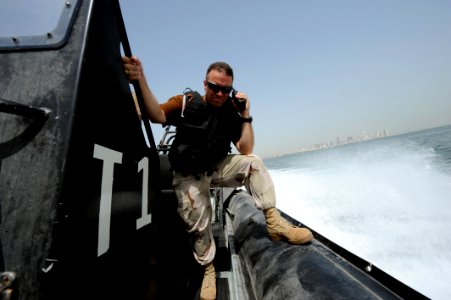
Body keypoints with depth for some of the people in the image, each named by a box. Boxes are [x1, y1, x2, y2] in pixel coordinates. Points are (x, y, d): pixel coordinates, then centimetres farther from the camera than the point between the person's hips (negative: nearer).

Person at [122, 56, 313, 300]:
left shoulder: (232, 113, -4)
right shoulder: (186, 102, -9)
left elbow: (246, 151, -10)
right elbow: (157, 116, -27)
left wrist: (246, 116, -16)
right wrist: (141, 81, -41)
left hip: (218, 168, 2)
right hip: (189, 176, -1)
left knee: (253, 162, -21)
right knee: (198, 225, -1)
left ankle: (274, 222, -18)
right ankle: (208, 269, 27)